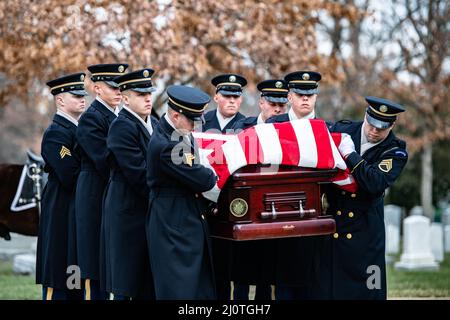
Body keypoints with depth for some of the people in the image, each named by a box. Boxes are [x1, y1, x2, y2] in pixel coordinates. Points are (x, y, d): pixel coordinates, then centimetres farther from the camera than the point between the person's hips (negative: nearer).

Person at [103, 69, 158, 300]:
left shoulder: (154, 124, 16)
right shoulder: (121, 127, -12)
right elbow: (139, 173, -19)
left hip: (149, 211, 8)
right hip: (128, 213, -8)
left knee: (148, 284, 10)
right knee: (125, 286, -3)